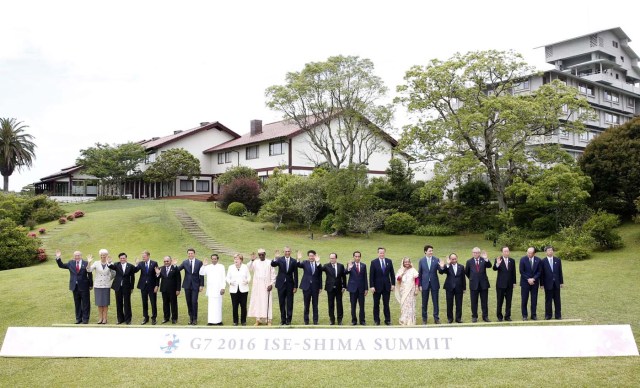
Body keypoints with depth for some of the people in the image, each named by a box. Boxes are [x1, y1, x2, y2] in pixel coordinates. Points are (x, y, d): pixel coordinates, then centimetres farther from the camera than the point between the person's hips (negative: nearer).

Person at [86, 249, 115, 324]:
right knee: (99, 303, 5)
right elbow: (89, 270, -15)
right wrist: (89, 262, -27)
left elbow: (114, 274, 8)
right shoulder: (96, 263, -2)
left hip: (106, 286, 0)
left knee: (105, 303, 4)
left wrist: (109, 279, 7)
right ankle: (100, 318, 16)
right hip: (98, 286, 0)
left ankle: (105, 318, 13)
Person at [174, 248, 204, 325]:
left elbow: (201, 274, 0)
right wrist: (175, 265, -23)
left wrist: (201, 285, -4)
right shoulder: (185, 262, 4)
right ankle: (190, 317, 21)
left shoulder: (199, 262, -1)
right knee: (189, 302, 8)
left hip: (195, 285, -2)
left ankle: (195, 318, 7)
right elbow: (178, 269, -3)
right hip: (187, 285, 2)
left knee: (194, 302, -6)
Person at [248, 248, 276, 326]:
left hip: (266, 285, -2)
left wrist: (271, 284, -7)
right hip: (257, 285, 3)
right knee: (257, 302, 4)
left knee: (266, 302, -2)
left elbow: (273, 274, -1)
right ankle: (258, 320, 11)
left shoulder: (269, 262, -2)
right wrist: (251, 260, -25)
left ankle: (268, 320, 4)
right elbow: (249, 268, -12)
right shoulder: (255, 262, 4)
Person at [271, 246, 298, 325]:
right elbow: (272, 264, -19)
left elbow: (295, 274, 1)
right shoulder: (280, 260, -1)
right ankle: (283, 320, 17)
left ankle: (288, 320, 12)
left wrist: (295, 286, -2)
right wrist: (275, 258, -39)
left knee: (289, 303, 2)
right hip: (281, 283, 0)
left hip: (290, 284, 0)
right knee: (282, 303, 7)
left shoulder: (294, 261, -1)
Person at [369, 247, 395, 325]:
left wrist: (393, 284, 1)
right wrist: (371, 286, -11)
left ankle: (387, 320, 13)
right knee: (376, 304, 7)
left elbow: (392, 274, 7)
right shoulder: (374, 262, -5)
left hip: (387, 286, 2)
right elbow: (371, 275, -6)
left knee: (386, 304, 6)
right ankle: (376, 320, 16)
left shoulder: (389, 261, 3)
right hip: (377, 286, -1)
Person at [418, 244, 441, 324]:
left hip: (434, 283, 0)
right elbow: (419, 273, 3)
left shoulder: (436, 260, -1)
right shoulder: (421, 261, 0)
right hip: (425, 284, 0)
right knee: (424, 303, 8)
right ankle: (424, 319, 19)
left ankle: (436, 318, 17)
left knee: (435, 302, 5)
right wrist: (419, 285, 0)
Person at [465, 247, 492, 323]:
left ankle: (485, 316, 14)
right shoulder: (469, 262, 3)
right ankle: (474, 317, 14)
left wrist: (486, 259, -33)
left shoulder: (484, 260, 0)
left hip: (484, 284, 0)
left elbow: (489, 266, -19)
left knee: (484, 302, 6)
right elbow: (466, 272, 14)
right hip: (474, 284, 0)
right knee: (474, 302, 6)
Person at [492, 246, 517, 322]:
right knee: (500, 301, 3)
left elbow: (513, 272, 10)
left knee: (509, 301, 7)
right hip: (500, 284, -3)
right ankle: (499, 316, 13)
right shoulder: (498, 260, -4)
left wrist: (514, 282, 7)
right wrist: (497, 264, -40)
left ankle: (507, 316, 15)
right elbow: (494, 269, -19)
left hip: (509, 284, 3)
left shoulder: (512, 261, 7)